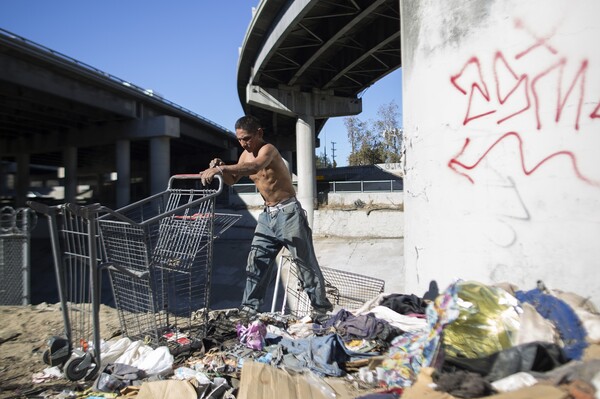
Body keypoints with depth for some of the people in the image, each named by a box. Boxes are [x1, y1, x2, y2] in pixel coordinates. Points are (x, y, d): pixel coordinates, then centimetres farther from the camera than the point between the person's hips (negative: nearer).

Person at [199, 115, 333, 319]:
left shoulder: (268, 149, -17)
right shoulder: (246, 155, 8)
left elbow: (255, 166, -40)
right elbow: (232, 180, 19)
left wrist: (219, 168, -46)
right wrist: (221, 169, -3)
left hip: (288, 212, -8)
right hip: (267, 214, 8)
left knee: (305, 261, 0)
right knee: (256, 260, 7)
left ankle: (321, 307, 12)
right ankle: (249, 307, 16)